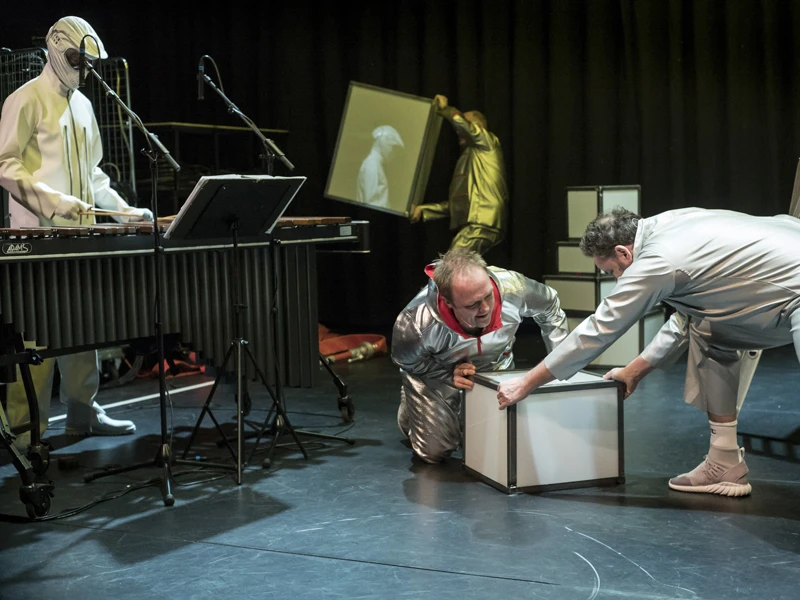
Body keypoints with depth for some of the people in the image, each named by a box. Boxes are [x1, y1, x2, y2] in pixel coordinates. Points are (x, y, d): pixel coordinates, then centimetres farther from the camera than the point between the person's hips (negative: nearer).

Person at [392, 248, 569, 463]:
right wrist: (450, 376, -32)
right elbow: (406, 361, -17)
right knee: (435, 450, -7)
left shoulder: (513, 287, -34)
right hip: (435, 373, -3)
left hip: (497, 366, 3)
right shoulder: (415, 323, -42)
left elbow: (550, 307, -9)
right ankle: (411, 406, 26)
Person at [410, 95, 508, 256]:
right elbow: (455, 203, 26)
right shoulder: (467, 159, 30)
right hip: (470, 226, 9)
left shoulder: (488, 144, 6)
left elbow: (461, 122, -15)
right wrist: (423, 210, 20)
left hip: (481, 224, -9)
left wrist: (445, 109, 2)